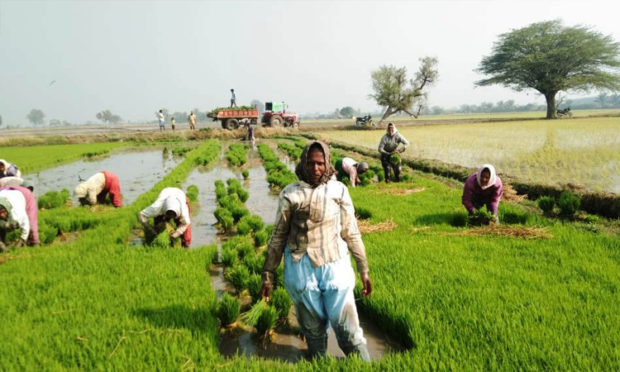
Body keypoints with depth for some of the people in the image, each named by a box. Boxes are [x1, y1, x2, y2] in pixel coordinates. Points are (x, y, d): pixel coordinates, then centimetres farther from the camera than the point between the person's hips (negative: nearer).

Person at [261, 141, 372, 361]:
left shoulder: (338, 190, -1)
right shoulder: (291, 194, -3)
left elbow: (351, 233, 5)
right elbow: (278, 236, 4)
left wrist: (364, 270, 8)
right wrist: (268, 274, 6)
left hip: (335, 266, 0)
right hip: (302, 269, 0)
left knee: (347, 328, 3)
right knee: (313, 329, 15)